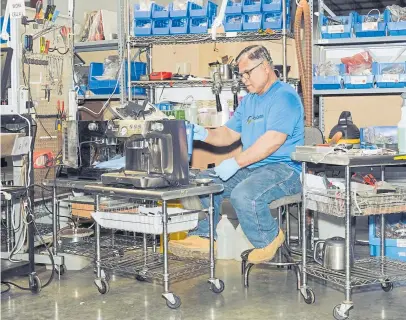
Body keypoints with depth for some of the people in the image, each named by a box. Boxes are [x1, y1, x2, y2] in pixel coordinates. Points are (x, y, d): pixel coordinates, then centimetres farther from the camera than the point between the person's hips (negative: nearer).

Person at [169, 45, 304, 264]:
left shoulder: (284, 97, -12)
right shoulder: (248, 101, 20)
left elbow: (273, 140, -24)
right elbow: (229, 133, 20)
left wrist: (236, 163, -26)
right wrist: (205, 135, -2)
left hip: (283, 168, -9)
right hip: (251, 168, 10)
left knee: (244, 195, -34)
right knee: (204, 181, -1)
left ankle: (270, 238, -6)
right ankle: (203, 237, 1)